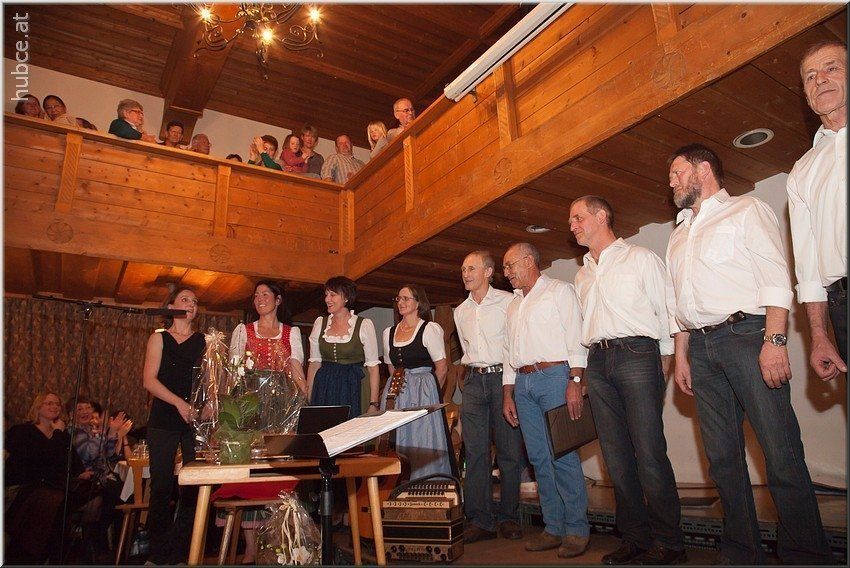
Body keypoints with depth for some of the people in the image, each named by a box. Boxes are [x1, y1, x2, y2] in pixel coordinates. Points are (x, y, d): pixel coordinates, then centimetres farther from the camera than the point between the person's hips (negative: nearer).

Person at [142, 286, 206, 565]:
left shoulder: (204, 341, 12)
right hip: (165, 419, -1)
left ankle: (184, 549, 10)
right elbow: (149, 380, -2)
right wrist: (180, 403, -15)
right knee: (162, 485, 0)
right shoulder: (159, 338, 7)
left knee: (194, 485, -2)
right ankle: (160, 552, 13)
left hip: (197, 419, 1)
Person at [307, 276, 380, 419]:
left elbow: (373, 367, -4)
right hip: (324, 389, 3)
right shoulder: (320, 323, 7)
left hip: (353, 390, -3)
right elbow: (314, 363, 10)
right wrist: (308, 400, 5)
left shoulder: (364, 325, -3)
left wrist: (374, 404, -10)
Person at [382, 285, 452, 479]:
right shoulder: (389, 332, 11)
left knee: (422, 444, -2)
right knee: (397, 443, 6)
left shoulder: (429, 329, -5)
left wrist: (428, 391, 2)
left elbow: (442, 368, -4)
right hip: (395, 394, 5)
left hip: (423, 393, -5)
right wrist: (397, 385, 14)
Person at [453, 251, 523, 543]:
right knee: (475, 452, 2)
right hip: (473, 381, 4)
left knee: (509, 451, 2)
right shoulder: (460, 311, 15)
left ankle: (508, 517, 15)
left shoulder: (507, 301, -2)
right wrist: (477, 372, 14)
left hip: (502, 377, -4)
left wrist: (510, 383, -6)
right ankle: (480, 520, 10)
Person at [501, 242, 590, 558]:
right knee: (539, 458, 7)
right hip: (523, 383, 7)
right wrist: (507, 395, 17)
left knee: (562, 455, -6)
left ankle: (577, 530, 6)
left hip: (554, 377, -6)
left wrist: (574, 382, -17)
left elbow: (576, 339, -6)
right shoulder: (514, 304, 22)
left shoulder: (559, 291, 3)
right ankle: (554, 528, 16)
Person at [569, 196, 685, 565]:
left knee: (649, 453, -7)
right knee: (616, 456, 6)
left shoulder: (640, 258, 4)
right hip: (597, 362, 6)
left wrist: (663, 365, -5)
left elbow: (666, 312, 1)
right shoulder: (582, 275, 21)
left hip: (636, 354, -6)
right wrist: (582, 374, 14)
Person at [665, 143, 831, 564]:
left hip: (746, 332, -6)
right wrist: (681, 356, 15)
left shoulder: (746, 211, 6)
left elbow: (776, 280, -6)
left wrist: (774, 341, -16)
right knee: (722, 455, 7)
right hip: (701, 346, 6)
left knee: (780, 451, -6)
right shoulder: (679, 236, 23)